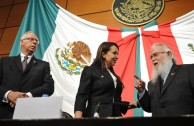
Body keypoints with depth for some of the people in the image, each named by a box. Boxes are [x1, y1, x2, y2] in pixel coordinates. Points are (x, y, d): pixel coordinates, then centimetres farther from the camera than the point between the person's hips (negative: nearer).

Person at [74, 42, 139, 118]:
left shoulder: (114, 75, 20)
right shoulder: (90, 70, 1)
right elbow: (82, 95, -10)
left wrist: (129, 104, 8)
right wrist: (78, 115, -23)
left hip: (115, 116, 6)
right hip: (97, 116, -6)